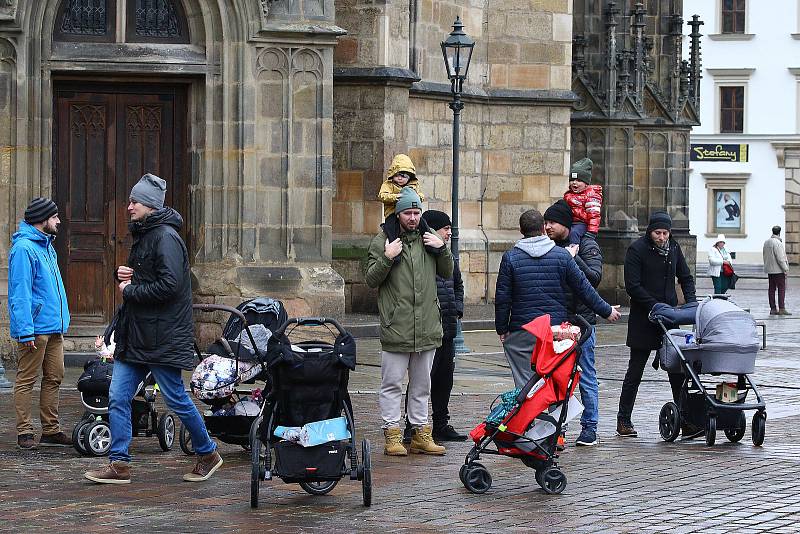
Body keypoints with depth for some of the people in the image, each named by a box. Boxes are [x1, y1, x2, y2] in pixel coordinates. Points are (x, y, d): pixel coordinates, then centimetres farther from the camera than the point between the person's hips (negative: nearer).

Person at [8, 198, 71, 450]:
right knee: (27, 380, -2)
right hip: (35, 328, -9)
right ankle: (24, 432, 2)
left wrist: (62, 322, 21)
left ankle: (51, 430, 15)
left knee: (54, 378, 10)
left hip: (53, 327, 9)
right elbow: (20, 293, -18)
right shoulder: (24, 247, -14)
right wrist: (26, 331, -22)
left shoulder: (46, 246, 16)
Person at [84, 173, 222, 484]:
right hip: (134, 336, 9)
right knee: (117, 398, 2)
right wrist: (124, 274, 7)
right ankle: (119, 464, 4)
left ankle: (208, 454, 18)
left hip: (162, 338, -9)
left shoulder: (165, 237, -14)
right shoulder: (142, 235, 17)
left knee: (176, 400, 1)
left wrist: (131, 291, -14)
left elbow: (170, 284, -24)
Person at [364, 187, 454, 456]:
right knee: (392, 384, -1)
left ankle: (421, 433, 19)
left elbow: (448, 273, 17)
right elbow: (371, 279, -3)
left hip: (427, 328, 4)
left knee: (422, 384, 12)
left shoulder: (428, 238, 10)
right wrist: (386, 258, -17)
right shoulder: (383, 241, -1)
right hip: (395, 328, -4)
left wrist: (442, 249, 0)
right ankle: (392, 434, 4)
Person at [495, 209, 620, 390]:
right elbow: (583, 288, 5)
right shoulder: (562, 255, 1)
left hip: (522, 332, -2)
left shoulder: (510, 258, -3)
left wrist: (502, 329, 8)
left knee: (525, 384, -1)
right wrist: (606, 311, 17)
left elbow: (502, 298, -2)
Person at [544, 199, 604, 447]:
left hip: (581, 320, -6)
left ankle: (589, 427, 6)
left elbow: (594, 278, -16)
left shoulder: (587, 245, -4)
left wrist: (573, 258, -22)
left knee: (586, 376, 0)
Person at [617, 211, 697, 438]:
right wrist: (656, 306, -19)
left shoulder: (673, 247, 8)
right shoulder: (637, 249, -9)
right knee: (635, 370, 4)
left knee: (677, 370, 0)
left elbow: (686, 277, 17)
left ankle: (686, 421, -1)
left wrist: (691, 302, 1)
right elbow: (632, 286, -14)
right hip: (643, 320, -4)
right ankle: (624, 421, 14)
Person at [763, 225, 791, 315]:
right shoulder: (777, 243, -16)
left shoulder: (766, 242, 11)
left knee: (772, 289, 8)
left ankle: (772, 309, 9)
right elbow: (780, 258, -19)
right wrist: (786, 269, -13)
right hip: (778, 270, -8)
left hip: (769, 270, 8)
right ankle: (781, 309, -9)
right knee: (781, 289, -5)